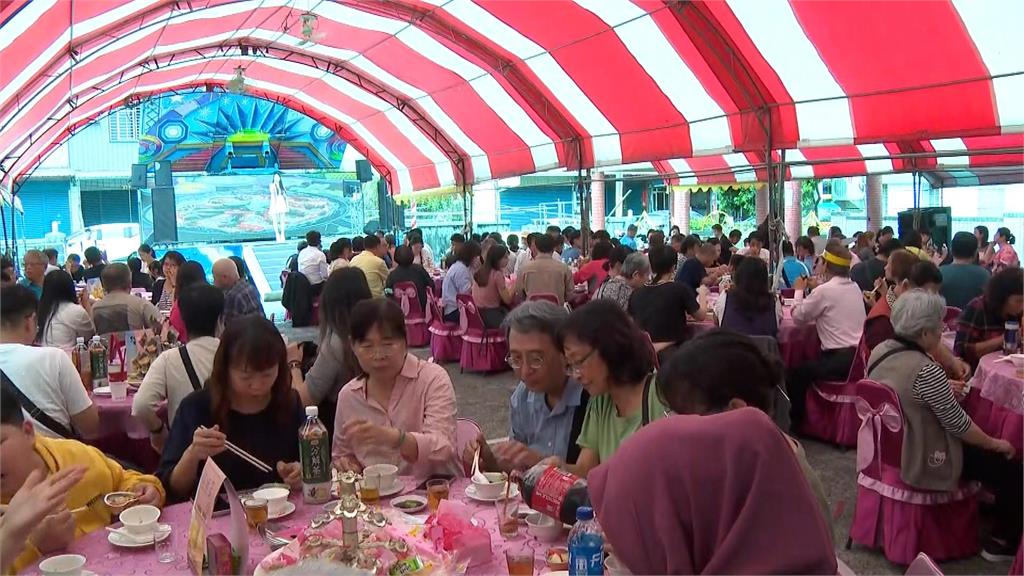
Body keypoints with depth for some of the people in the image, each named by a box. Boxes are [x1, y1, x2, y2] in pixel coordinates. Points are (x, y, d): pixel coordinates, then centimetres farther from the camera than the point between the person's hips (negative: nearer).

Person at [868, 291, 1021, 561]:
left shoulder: (880, 350, -5)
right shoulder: (925, 370, -30)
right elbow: (959, 425, -20)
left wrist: (944, 389, 21)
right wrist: (994, 443, -4)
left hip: (888, 446, 9)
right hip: (921, 461, -9)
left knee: (982, 449, 27)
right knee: (1010, 469, 6)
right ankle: (1003, 541, 21)